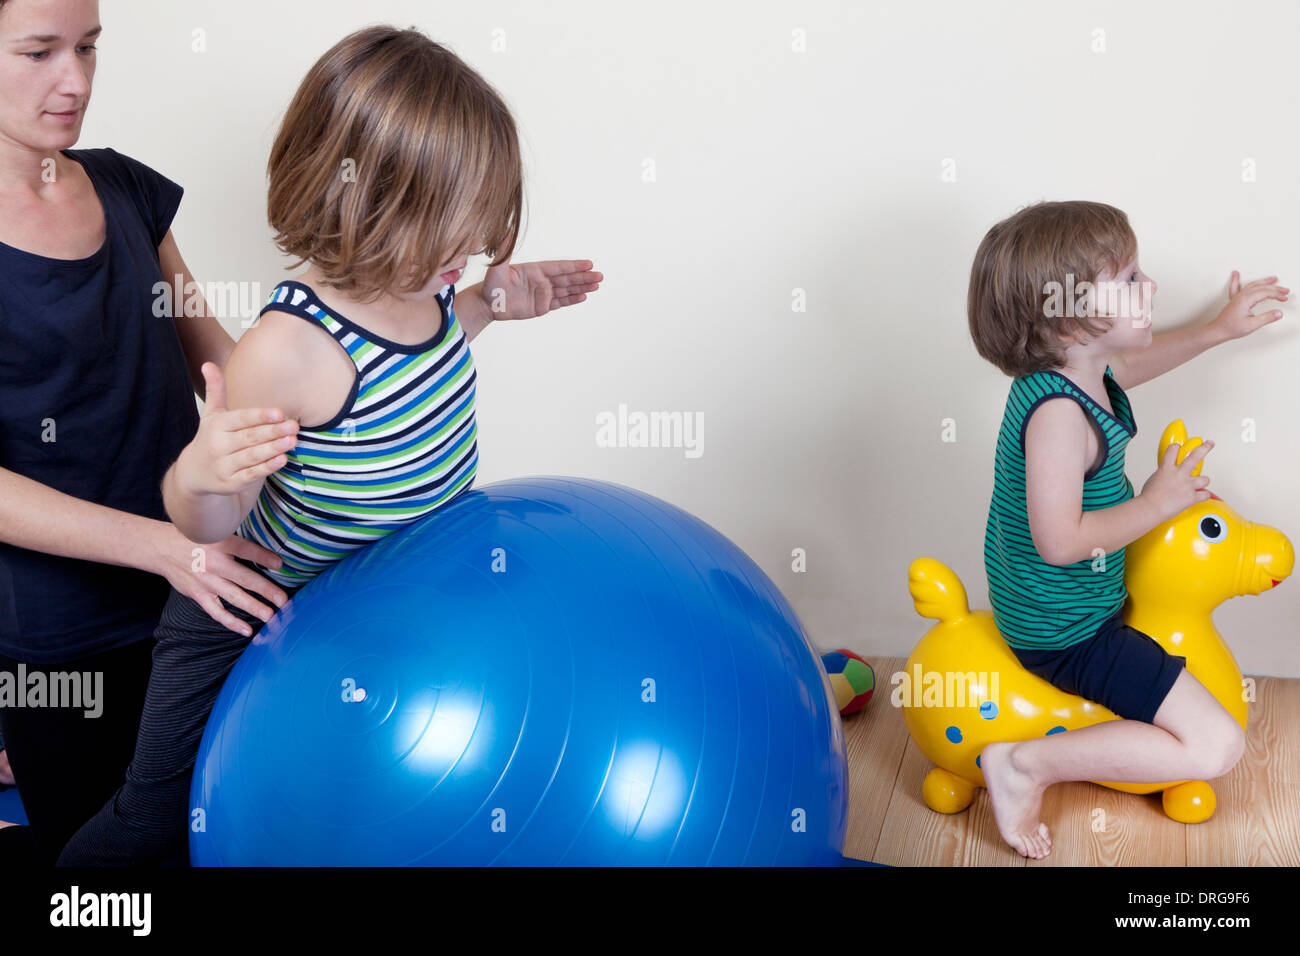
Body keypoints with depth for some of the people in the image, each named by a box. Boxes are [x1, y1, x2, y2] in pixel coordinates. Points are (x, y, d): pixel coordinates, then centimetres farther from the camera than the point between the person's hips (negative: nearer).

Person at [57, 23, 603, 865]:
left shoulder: (413, 283, -14)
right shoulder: (289, 347, -36)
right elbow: (207, 527, -27)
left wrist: (488, 303, -1)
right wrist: (199, 475, -49)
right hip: (251, 614, -6)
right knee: (161, 817, 9)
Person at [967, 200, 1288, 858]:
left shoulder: (1080, 369, 0)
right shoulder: (1058, 411, -31)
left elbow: (1136, 362, 25)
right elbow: (1060, 541, -33)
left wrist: (1219, 329, 25)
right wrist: (1156, 504, -21)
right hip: (1066, 632, -10)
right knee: (1216, 745, -14)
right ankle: (1028, 765, -9)